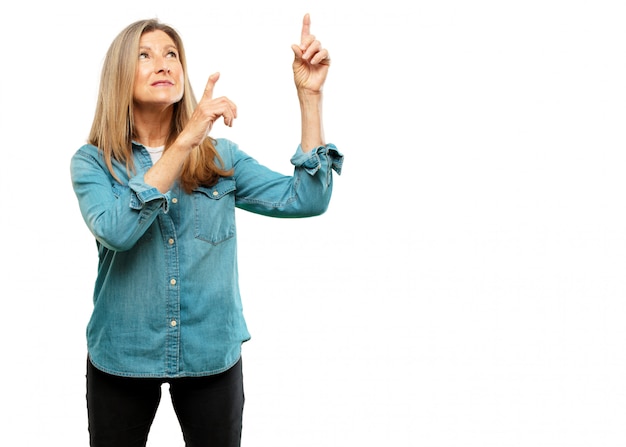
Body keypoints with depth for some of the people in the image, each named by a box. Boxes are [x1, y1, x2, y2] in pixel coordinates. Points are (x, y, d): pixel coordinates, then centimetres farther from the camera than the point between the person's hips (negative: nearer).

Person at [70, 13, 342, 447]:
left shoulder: (221, 157, 0)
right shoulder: (93, 162, -5)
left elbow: (306, 199, -10)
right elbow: (115, 230, -25)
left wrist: (310, 95, -16)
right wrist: (185, 142, -29)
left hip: (213, 354, 2)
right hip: (123, 356, -1)